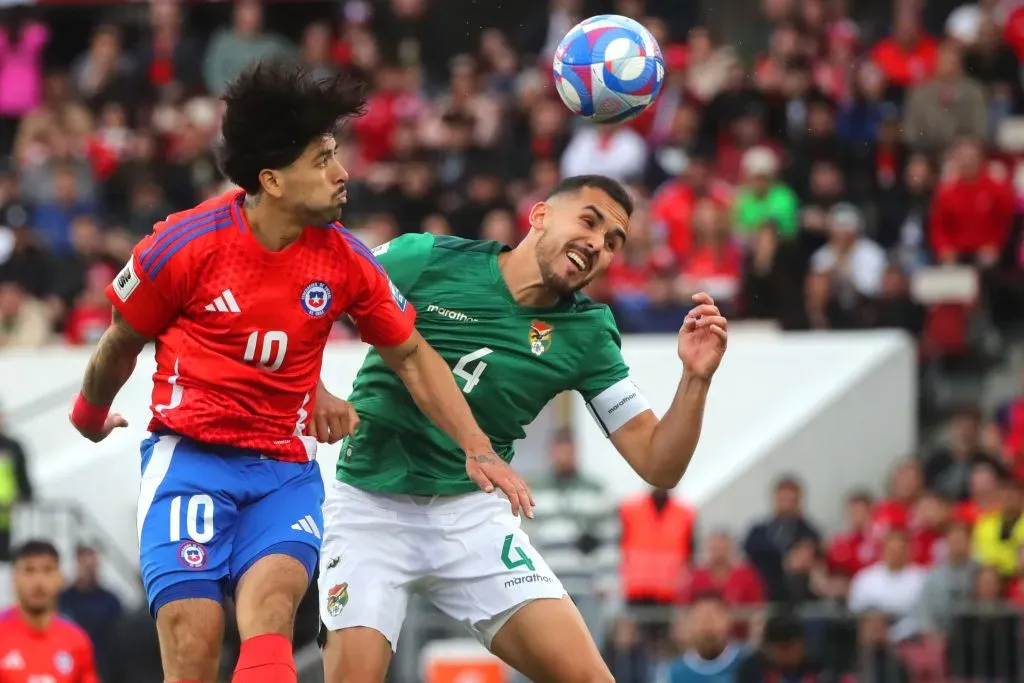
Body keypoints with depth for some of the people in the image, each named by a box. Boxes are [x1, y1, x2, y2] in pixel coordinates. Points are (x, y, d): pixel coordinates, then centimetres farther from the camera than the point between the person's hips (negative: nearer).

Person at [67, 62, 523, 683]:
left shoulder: (345, 259, -1)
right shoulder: (185, 244, -9)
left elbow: (411, 355, 13)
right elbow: (122, 343, 10)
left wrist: (477, 447, 6)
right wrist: (91, 416, 26)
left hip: (287, 468, 2)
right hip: (191, 456, -2)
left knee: (271, 608, -28)